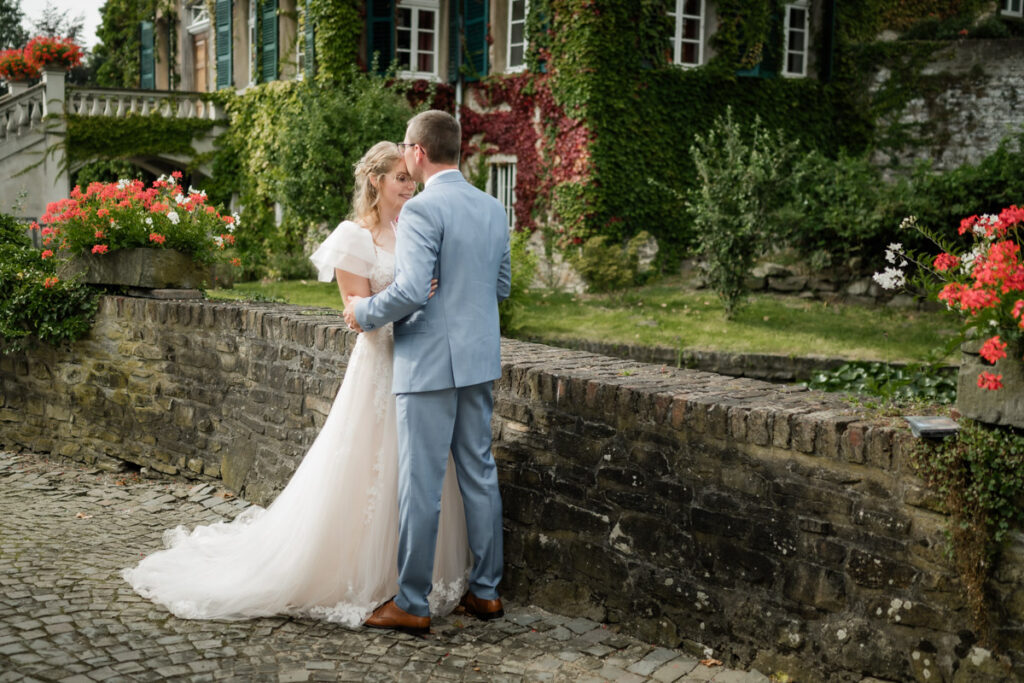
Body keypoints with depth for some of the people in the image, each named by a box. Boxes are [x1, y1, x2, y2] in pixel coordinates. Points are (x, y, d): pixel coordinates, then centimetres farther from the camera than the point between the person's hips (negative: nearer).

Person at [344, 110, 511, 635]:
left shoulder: (422, 210, -15)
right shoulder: (493, 208, 10)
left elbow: (413, 291, -23)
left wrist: (365, 311, -7)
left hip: (429, 363, -8)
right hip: (479, 360, 8)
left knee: (420, 483, 0)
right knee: (479, 475, 14)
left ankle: (411, 604, 9)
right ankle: (485, 591, 23)